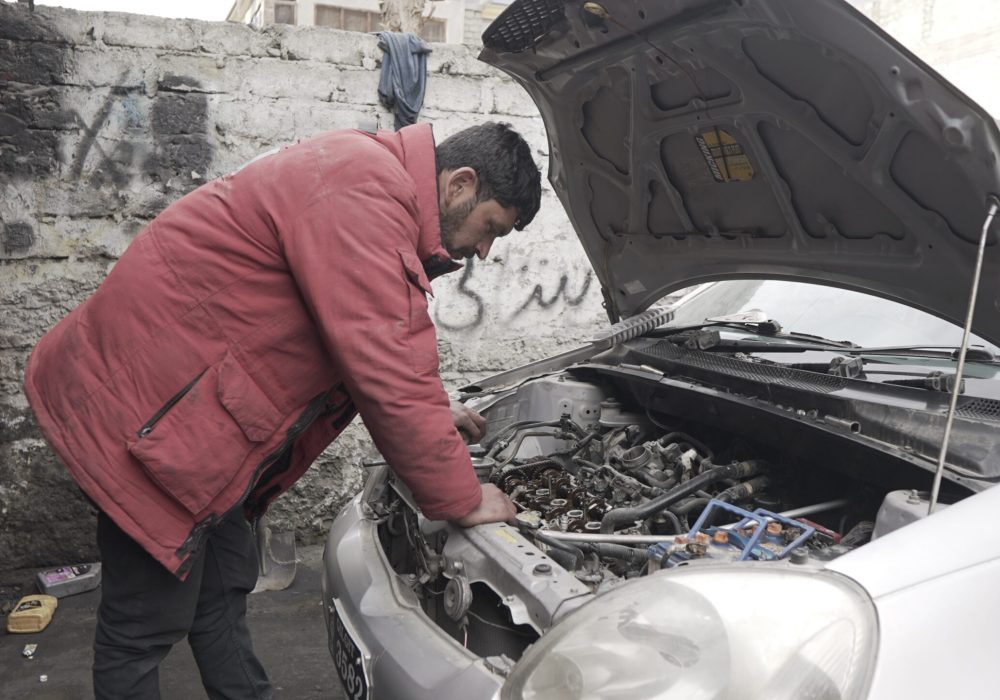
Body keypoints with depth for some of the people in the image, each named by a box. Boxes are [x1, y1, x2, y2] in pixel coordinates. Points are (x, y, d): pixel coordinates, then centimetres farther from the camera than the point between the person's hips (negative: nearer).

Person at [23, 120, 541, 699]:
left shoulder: (371, 180, 11)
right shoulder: (363, 193, -24)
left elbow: (376, 345, 23)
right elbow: (385, 373, -26)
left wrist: (431, 416, 18)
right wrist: (463, 501, -16)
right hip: (143, 406, -10)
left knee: (224, 587, 20)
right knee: (149, 622, 4)